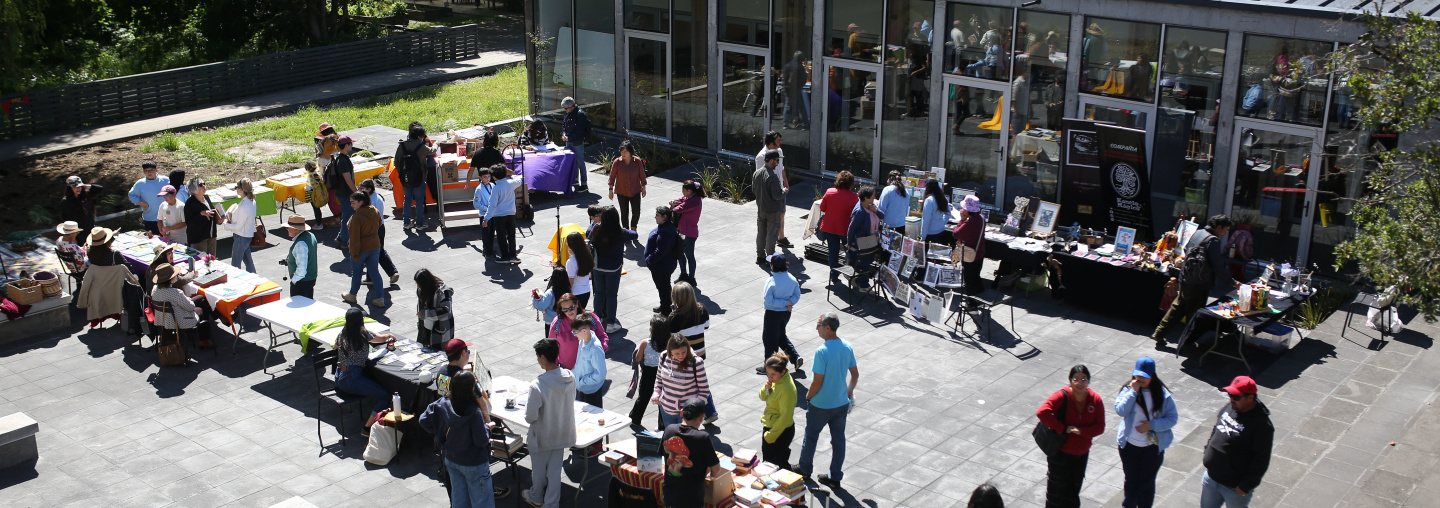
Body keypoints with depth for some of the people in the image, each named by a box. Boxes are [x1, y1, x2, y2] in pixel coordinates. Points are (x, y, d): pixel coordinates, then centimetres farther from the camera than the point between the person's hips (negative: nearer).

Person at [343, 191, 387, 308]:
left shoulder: (356, 217, -24)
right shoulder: (375, 212, -2)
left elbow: (355, 237, -21)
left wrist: (355, 254, -15)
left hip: (361, 249, -6)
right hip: (375, 247, 6)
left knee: (356, 273, 14)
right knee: (375, 272, 10)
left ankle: (352, 296, 34)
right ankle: (380, 299, 9)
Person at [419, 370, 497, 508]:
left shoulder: (443, 404, -11)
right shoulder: (474, 412, -29)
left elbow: (424, 420, -2)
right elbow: (481, 441, -26)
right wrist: (487, 427, -8)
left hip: (451, 460, 6)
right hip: (473, 464, -6)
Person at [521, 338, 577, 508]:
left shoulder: (537, 385, -31)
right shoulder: (570, 378, -13)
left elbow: (530, 417, -25)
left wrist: (528, 416, -3)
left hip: (542, 437, -4)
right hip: (562, 434, 4)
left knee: (538, 469, 22)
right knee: (555, 471, 19)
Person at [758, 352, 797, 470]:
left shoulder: (787, 389, -28)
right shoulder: (776, 380, -3)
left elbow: (785, 417, -24)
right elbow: (763, 397, 10)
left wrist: (770, 435, -18)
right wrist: (766, 388, -13)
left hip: (782, 431, -9)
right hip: (769, 425, 9)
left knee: (771, 462, 3)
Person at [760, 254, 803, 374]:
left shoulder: (771, 282, -24)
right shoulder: (792, 279, -6)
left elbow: (769, 300, -24)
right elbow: (797, 296, -1)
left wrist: (786, 303, -19)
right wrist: (789, 303, -13)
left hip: (773, 313, -6)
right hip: (786, 312, 6)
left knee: (770, 338, 11)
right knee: (781, 335, 27)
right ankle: (795, 357, 22)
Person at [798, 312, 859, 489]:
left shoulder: (821, 352, -26)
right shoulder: (847, 346, -5)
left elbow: (817, 383, -22)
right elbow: (855, 374, 4)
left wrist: (808, 396, -4)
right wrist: (850, 391, 20)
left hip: (821, 405, -5)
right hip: (842, 403, 5)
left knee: (811, 436, 17)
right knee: (838, 439, 14)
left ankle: (805, 469, 35)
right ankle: (835, 477, 23)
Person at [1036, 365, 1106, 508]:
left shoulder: (1095, 399, -8)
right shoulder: (1063, 396, -21)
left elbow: (1100, 427, -7)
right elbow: (1042, 412, -34)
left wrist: (1080, 431, -24)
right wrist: (1062, 429, -29)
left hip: (1082, 453, 4)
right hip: (1060, 451, -4)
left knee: (1074, 487, 21)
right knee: (1057, 486, 10)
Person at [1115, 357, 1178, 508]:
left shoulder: (1162, 394, -8)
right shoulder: (1128, 389, -8)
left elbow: (1173, 418, -7)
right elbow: (1120, 411, -22)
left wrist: (1152, 425, -19)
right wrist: (1133, 392, -26)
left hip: (1153, 446, -1)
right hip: (1129, 445, 1)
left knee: (1147, 483, 6)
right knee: (1131, 480, 19)